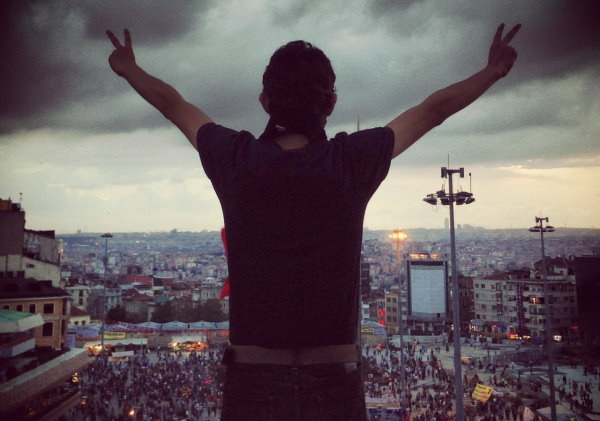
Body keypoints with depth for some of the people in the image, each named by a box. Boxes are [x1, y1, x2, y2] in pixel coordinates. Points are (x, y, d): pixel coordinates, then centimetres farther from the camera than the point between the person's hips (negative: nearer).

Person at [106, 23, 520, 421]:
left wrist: (129, 68, 33)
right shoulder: (353, 160, -8)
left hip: (253, 379, 1)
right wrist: (493, 70, 24)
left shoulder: (235, 159, -5)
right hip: (335, 380, 0)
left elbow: (173, 104, 15)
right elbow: (434, 109, 8)